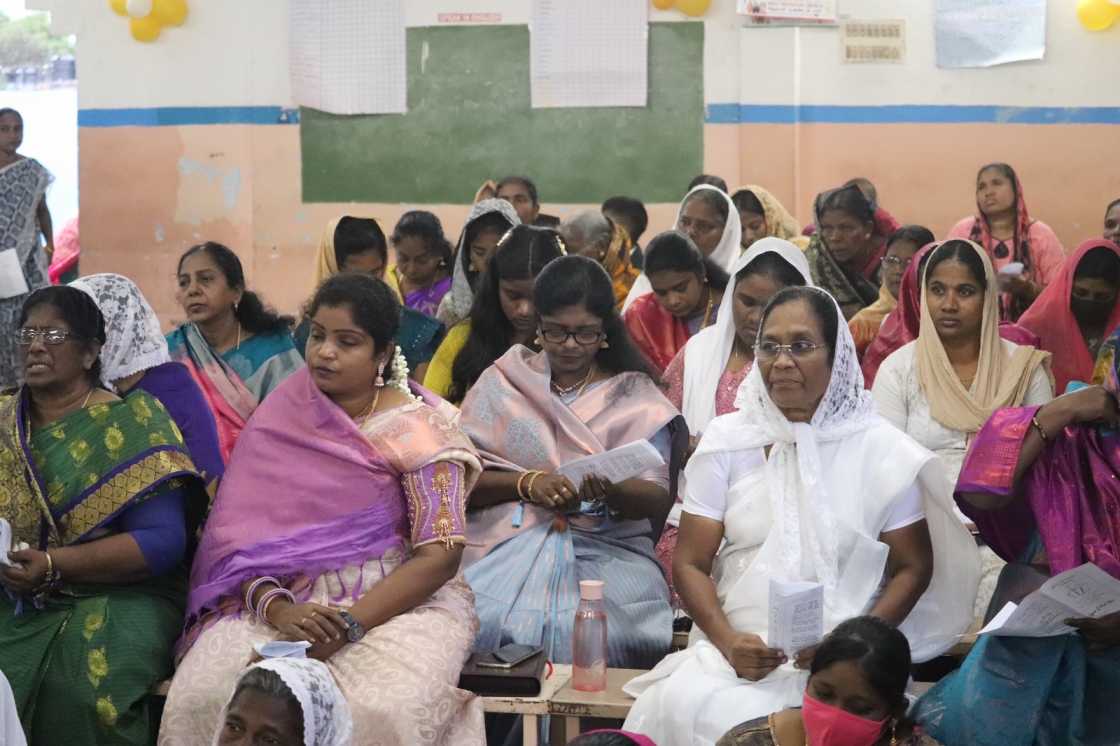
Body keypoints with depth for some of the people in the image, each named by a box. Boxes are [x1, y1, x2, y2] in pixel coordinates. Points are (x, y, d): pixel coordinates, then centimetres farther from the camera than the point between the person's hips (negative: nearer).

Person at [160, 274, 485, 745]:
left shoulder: (418, 430, -3)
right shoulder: (281, 417, 8)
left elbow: (439, 554, -11)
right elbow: (239, 536, 1)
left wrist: (350, 625, -21)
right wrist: (276, 608, -19)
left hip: (393, 600, -3)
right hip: (285, 597, 3)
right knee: (201, 699, -26)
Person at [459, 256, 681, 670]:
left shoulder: (635, 397, 11)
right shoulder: (502, 382, 12)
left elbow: (656, 499, 2)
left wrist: (612, 491, -20)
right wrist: (527, 483, -14)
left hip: (607, 549, 0)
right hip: (508, 540, 0)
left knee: (608, 633, -30)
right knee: (489, 623, -29)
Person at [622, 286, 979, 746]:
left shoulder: (882, 450, 3)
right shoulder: (727, 441, 6)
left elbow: (913, 568, 6)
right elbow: (690, 564, 6)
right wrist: (728, 641, -12)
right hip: (740, 649, 2)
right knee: (679, 706, -27)